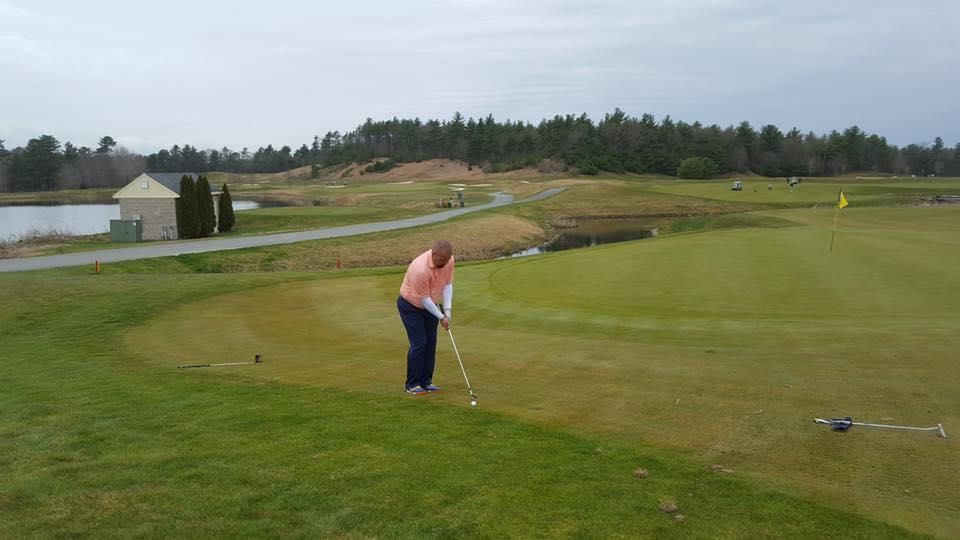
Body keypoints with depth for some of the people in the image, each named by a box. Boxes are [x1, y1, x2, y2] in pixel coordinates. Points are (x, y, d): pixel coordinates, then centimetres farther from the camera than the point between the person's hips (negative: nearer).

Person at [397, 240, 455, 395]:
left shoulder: (448, 260, -15)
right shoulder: (420, 269, -36)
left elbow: (448, 284, -5)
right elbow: (424, 299, -26)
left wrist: (447, 311, -11)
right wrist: (441, 317, -18)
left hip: (429, 305, 7)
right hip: (410, 306, -7)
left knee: (431, 342, 5)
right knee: (419, 343, -10)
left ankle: (425, 381, 14)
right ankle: (412, 384, 2)